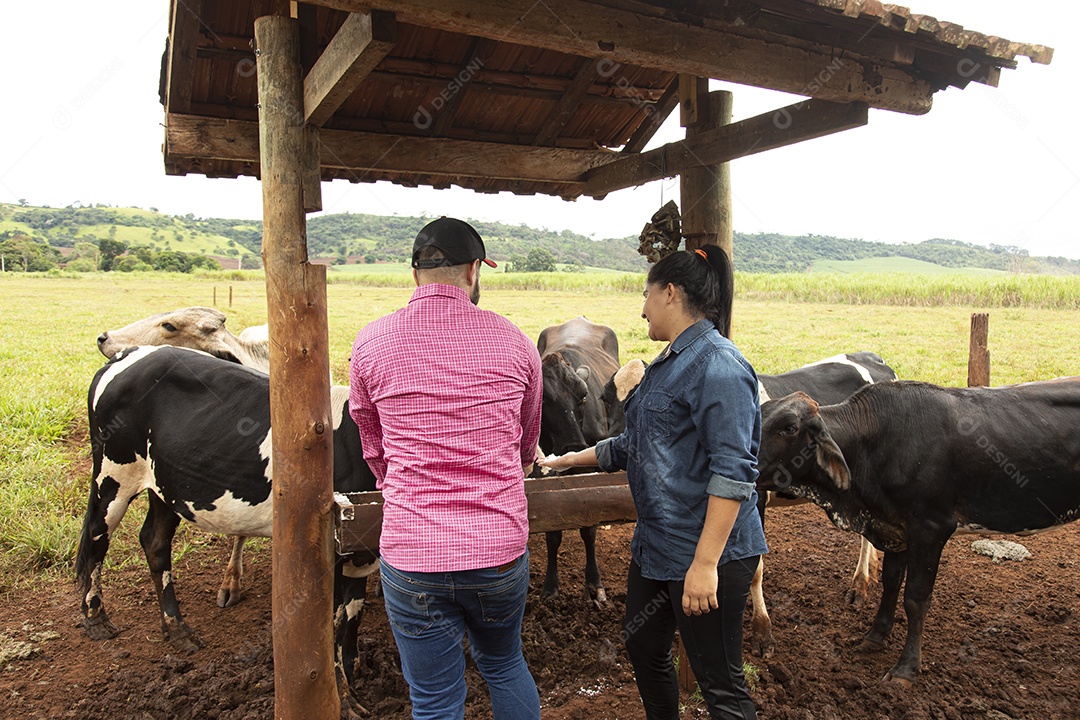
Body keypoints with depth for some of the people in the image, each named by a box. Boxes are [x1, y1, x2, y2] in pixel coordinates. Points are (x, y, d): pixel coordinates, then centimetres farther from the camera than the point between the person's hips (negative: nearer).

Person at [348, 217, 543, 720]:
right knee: (504, 665, 28)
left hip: (410, 554, -1)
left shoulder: (371, 344, -3)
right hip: (502, 549, 2)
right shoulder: (514, 342, -1)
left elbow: (376, 455, 11)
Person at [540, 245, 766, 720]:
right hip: (655, 543, 10)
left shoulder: (717, 364, -19)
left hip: (707, 553, -10)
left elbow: (734, 471, -24)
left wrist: (705, 563, -26)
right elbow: (635, 446, 22)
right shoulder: (668, 364, 13)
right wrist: (570, 460, 28)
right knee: (644, 649, 21)